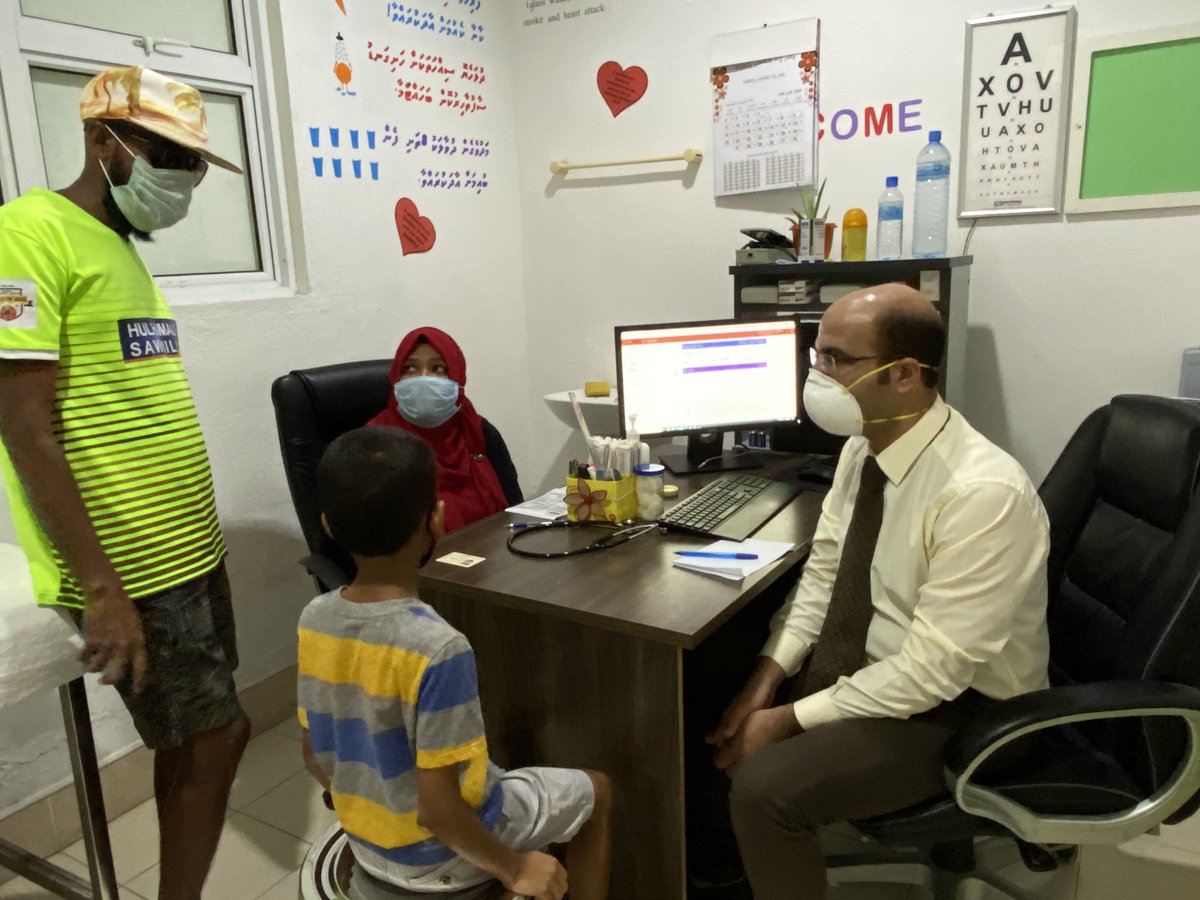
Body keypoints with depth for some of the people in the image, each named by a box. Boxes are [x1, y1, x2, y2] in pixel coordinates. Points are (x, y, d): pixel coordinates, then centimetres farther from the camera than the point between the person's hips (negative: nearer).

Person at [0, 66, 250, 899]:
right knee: (211, 743, 2)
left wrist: (200, 542, 18)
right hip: (130, 567, -8)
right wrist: (103, 588, -19)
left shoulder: (125, 252, 13)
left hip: (189, 550, 8)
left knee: (197, 744, 16)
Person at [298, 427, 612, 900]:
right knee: (595, 791, 17)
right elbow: (437, 809, -27)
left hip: (369, 844, 6)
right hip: (443, 857, -6)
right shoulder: (438, 648, -33)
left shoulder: (314, 620, -13)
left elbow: (316, 758, -1)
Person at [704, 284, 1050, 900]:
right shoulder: (863, 446, -5)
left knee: (763, 787, -23)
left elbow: (930, 669, -27)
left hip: (951, 704, -7)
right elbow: (822, 572, 3)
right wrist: (767, 679, -8)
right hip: (861, 664, 7)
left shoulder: (982, 492, -30)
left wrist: (789, 721, -21)